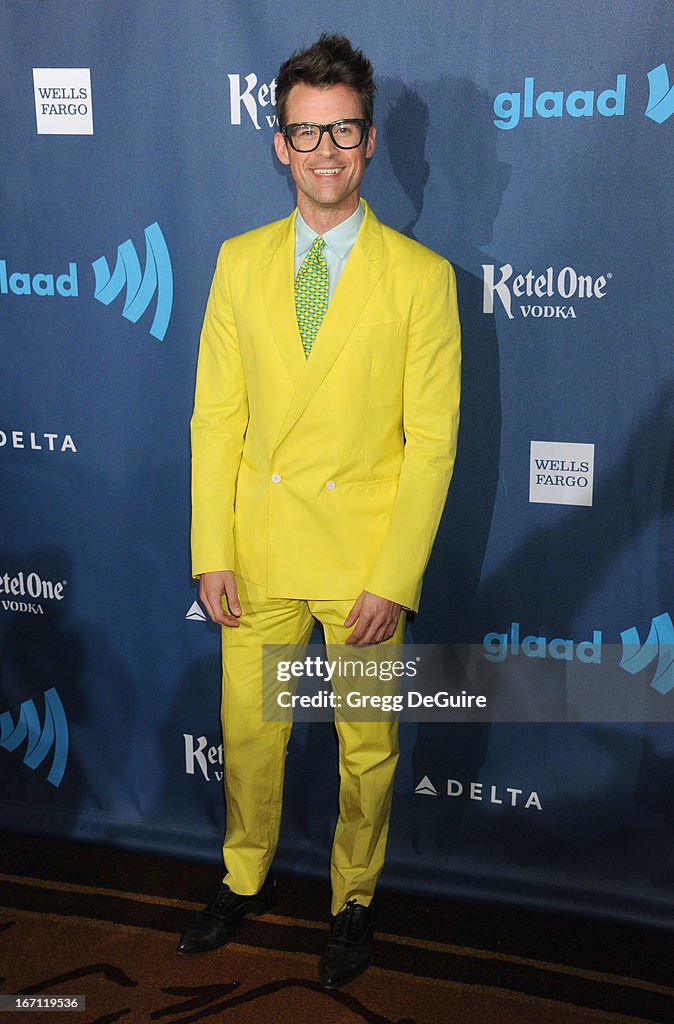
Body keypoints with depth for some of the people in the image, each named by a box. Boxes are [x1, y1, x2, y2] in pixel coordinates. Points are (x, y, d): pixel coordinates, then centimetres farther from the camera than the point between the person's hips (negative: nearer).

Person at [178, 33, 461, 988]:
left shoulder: (420, 276, -7)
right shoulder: (240, 261, 3)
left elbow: (433, 440, -8)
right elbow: (216, 416, 3)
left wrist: (394, 580, -13)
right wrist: (211, 552, -2)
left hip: (366, 561, -2)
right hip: (259, 551, 3)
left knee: (366, 748, 13)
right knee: (247, 731, 17)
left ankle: (354, 900, 37)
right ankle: (246, 879, 41)